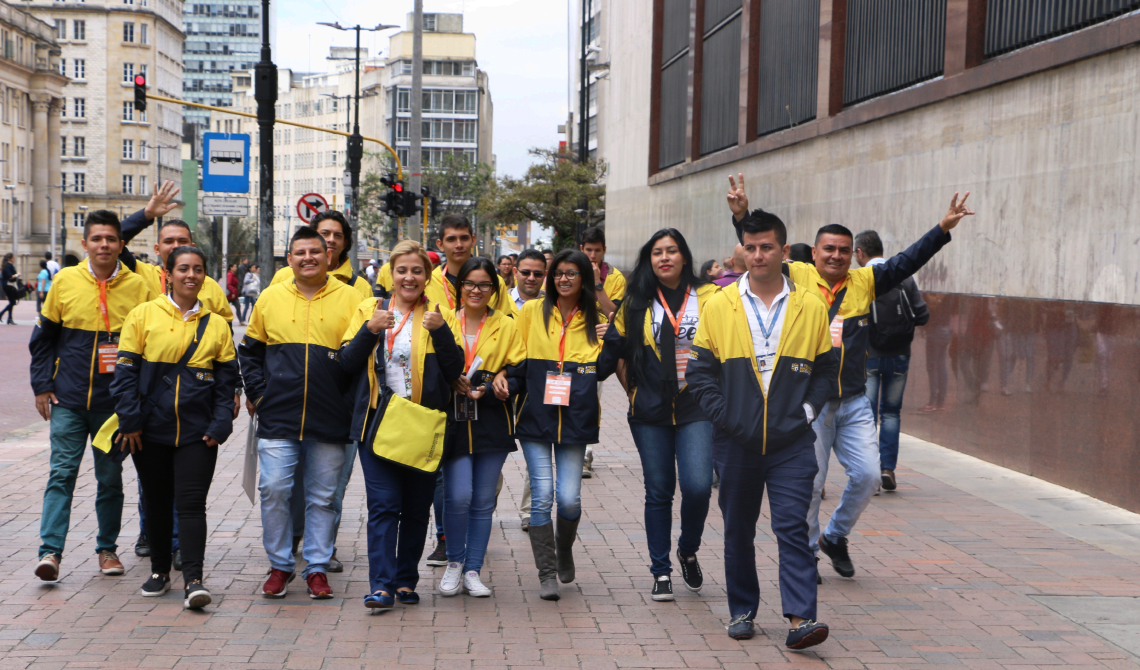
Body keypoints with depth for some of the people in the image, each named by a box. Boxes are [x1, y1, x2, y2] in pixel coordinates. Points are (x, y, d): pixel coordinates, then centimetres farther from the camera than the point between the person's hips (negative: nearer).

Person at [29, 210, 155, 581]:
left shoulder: (138, 287, 0)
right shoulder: (65, 281, 1)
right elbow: (43, 338, 8)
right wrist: (42, 386, 2)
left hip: (115, 403, 0)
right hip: (68, 400, 0)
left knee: (110, 478, 9)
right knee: (62, 473, -4)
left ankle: (107, 548, 21)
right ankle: (50, 550, -4)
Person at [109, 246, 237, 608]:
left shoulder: (216, 325, 6)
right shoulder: (143, 315, 1)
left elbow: (226, 379, 6)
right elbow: (126, 371, 0)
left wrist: (219, 425, -4)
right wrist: (130, 421, -7)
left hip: (197, 432, 0)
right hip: (151, 430, 0)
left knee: (192, 503, -7)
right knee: (157, 502, 12)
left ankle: (193, 580, -8)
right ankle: (160, 570, 27)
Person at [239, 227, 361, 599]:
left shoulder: (349, 298, 2)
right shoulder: (270, 298, 8)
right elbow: (249, 351, 16)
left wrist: (351, 396, -6)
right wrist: (256, 391, 6)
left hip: (330, 420, -1)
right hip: (278, 417, 1)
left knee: (323, 497, 6)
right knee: (274, 491, -2)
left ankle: (317, 569, 17)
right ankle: (280, 566, 13)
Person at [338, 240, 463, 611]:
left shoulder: (441, 316, 7)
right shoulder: (368, 309, 9)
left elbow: (455, 370, -2)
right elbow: (346, 361, 2)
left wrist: (440, 331, -15)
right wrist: (369, 331, -12)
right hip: (378, 422, -1)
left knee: (417, 508, 8)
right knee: (383, 504, -9)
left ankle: (406, 580, 20)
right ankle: (381, 585, -9)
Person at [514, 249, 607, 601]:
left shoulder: (595, 318, 9)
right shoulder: (532, 311, 6)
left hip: (576, 418, 1)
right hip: (536, 415, -1)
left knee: (569, 498, -4)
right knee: (542, 495, -7)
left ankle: (565, 548, 27)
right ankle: (547, 573, 4)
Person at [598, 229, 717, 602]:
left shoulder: (709, 298, 3)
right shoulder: (637, 304, 8)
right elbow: (614, 347, 11)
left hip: (696, 407, -1)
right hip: (651, 410, 2)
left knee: (698, 486, -14)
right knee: (658, 491, 5)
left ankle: (688, 551, 14)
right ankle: (661, 572, 16)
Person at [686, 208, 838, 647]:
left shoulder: (811, 307, 2)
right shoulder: (719, 306, 1)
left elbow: (826, 368, 9)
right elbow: (700, 372, 4)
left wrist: (807, 411, -2)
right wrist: (723, 414, -6)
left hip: (792, 443, -1)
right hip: (736, 442, 1)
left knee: (793, 528, -7)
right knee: (738, 531, 11)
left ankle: (800, 619, -7)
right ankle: (742, 611, 25)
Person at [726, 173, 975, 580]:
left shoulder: (865, 282, 7)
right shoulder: (796, 278, -1)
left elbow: (907, 262, 6)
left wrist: (944, 228, -2)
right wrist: (742, 216, -21)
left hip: (854, 403, 3)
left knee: (868, 475, -1)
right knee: (809, 482, 2)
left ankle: (835, 537, 23)